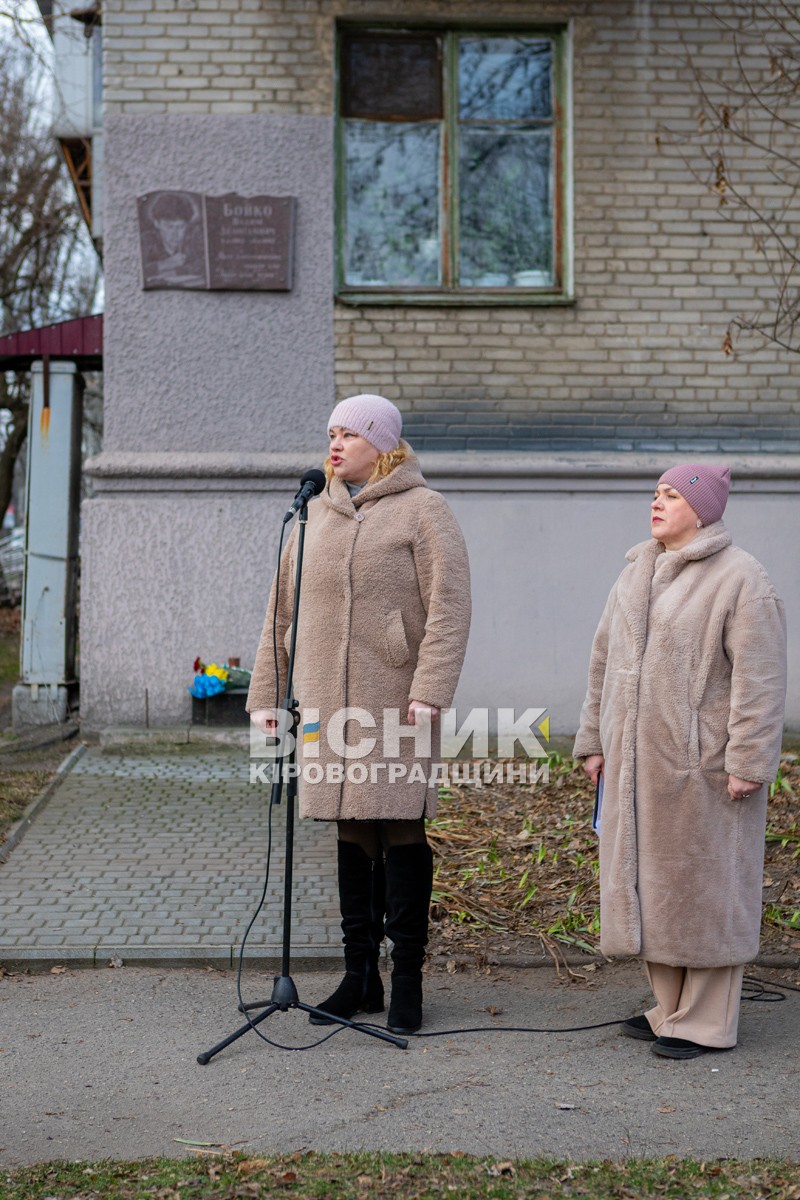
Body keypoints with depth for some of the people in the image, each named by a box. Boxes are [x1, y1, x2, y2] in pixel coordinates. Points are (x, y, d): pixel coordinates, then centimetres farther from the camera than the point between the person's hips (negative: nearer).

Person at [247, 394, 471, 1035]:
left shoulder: (421, 511, -2)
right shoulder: (316, 516, 16)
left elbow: (449, 604, -10)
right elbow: (284, 607, 18)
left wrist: (430, 689, -19)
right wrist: (266, 692, 15)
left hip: (394, 700, -5)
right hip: (329, 701, 5)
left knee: (400, 832, -4)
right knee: (352, 836, 10)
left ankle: (408, 979, 8)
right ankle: (360, 974, 20)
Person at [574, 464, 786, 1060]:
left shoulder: (740, 580, -10)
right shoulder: (636, 575, 13)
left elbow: (759, 679, -15)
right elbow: (606, 661, 17)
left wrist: (747, 760, -19)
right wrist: (594, 738, 15)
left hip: (702, 765, -7)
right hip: (639, 762, 8)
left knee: (705, 886, 1)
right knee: (650, 881, 13)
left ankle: (707, 1022, 12)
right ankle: (671, 1007, 26)